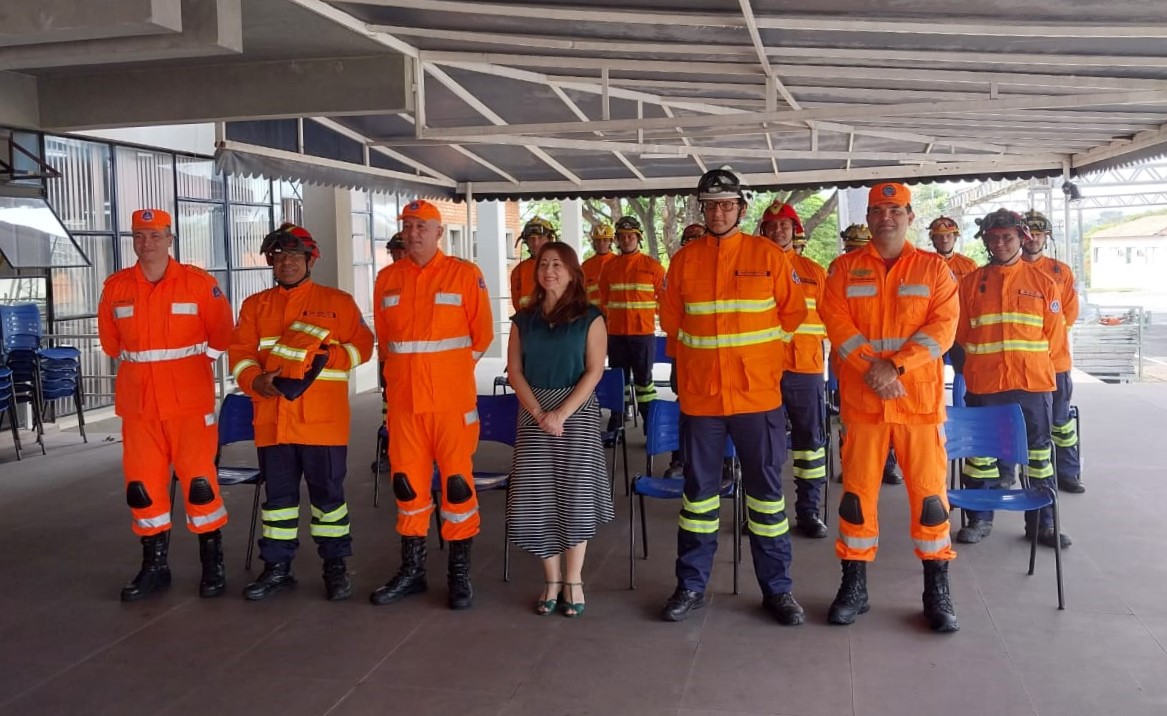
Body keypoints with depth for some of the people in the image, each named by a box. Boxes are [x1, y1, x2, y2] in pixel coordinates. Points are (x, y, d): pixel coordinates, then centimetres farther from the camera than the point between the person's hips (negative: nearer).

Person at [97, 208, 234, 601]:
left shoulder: (198, 282, -5)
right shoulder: (116, 287, 5)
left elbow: (221, 333, 3)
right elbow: (111, 341, 17)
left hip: (190, 401, -3)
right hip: (138, 404, 4)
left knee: (199, 480, -5)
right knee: (142, 485, 7)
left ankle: (213, 565, 9)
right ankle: (155, 566, 21)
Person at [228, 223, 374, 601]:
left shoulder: (338, 302, 6)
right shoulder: (254, 306, 13)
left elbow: (362, 345, 1)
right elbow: (240, 353, 7)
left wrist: (325, 355, -15)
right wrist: (257, 381, -13)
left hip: (323, 419, -3)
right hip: (272, 419, 3)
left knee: (327, 491, 3)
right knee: (278, 494, 10)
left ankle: (335, 566, 15)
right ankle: (277, 567, 21)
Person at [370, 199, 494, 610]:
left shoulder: (465, 274, -3)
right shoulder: (387, 279, 9)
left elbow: (482, 334, 2)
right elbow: (383, 338, 17)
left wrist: (452, 370, 7)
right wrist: (401, 373, 14)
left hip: (452, 400, -4)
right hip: (402, 400, 4)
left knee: (457, 481, 0)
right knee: (407, 483, 10)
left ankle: (460, 574, 11)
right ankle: (411, 571, 23)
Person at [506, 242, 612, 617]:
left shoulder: (589, 317, 1)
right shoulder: (524, 319, 10)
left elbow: (594, 371, -5)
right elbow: (514, 370, 4)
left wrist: (563, 413, -14)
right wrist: (538, 412, -10)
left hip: (577, 411, -3)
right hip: (533, 414, 3)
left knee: (574, 493, -4)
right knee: (537, 496, -1)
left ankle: (573, 580, 7)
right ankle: (552, 580, 11)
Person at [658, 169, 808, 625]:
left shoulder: (768, 256, -1)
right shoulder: (684, 260, 4)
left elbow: (792, 313, 8)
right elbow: (671, 319, 15)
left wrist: (757, 350, 10)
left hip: (758, 393, -1)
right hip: (700, 395, 1)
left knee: (765, 489, 6)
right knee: (699, 490, 10)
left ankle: (777, 589, 18)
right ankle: (691, 586, 22)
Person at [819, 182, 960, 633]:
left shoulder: (934, 268, 6)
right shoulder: (844, 269, 8)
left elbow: (943, 326, -4)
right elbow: (836, 322, -3)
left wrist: (895, 364, -17)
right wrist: (872, 367, -16)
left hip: (920, 397, 0)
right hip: (861, 397, 1)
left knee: (929, 492, 1)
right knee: (857, 491, 5)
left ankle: (937, 592, 14)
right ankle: (854, 587, 16)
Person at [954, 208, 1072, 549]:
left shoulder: (1042, 281, 3)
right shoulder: (971, 282, 3)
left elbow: (1055, 336, 7)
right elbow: (960, 333, 8)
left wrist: (1030, 361, 4)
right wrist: (976, 365, 7)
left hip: (1033, 382, 0)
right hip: (983, 384, 0)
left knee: (1038, 452, 7)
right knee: (981, 451, 7)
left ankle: (1042, 523, 18)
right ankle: (979, 519, 19)